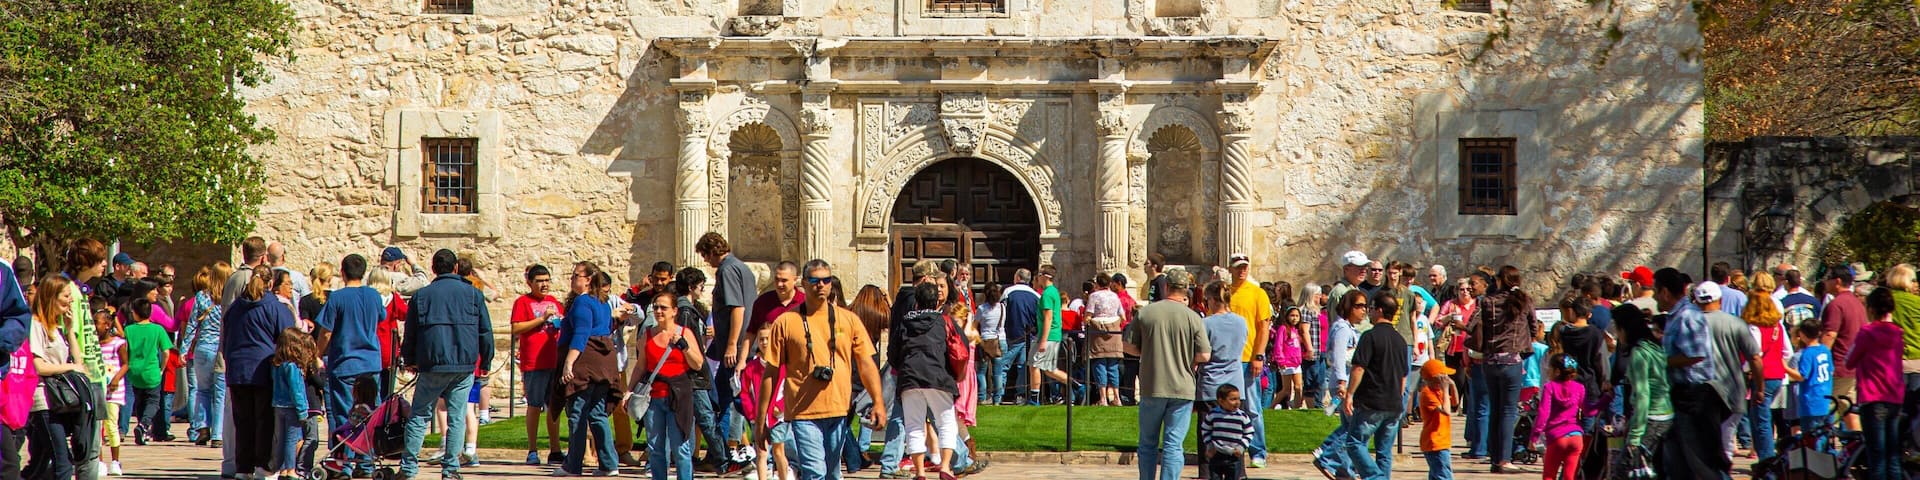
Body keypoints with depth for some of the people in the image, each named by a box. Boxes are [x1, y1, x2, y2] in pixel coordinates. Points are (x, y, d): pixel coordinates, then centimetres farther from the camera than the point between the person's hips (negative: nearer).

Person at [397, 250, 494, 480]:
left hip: (432, 366, 0)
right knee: (457, 417, 4)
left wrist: (410, 362, 24)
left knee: (419, 415, 8)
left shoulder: (421, 295, 5)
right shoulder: (473, 293, 4)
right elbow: (485, 331, 5)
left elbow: (410, 334, 10)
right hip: (465, 366, 0)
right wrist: (486, 362, 15)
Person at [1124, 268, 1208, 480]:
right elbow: (1205, 356, -7)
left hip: (1151, 388, 1)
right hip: (1182, 389, -1)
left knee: (1148, 443, 14)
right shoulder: (1192, 318, -6)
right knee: (1173, 445, 1)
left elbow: (1129, 346, 2)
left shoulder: (1145, 313, -2)